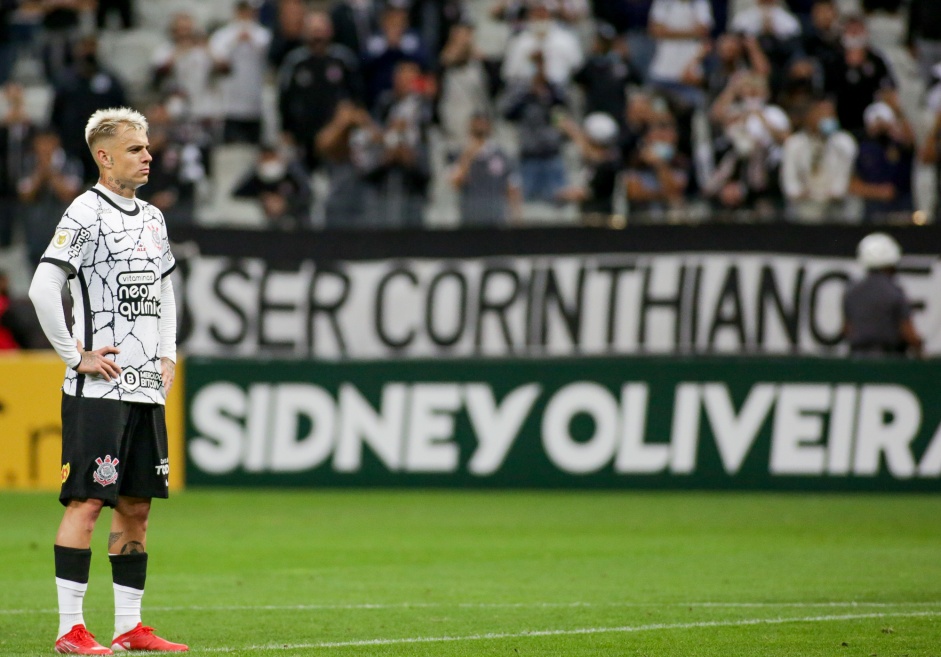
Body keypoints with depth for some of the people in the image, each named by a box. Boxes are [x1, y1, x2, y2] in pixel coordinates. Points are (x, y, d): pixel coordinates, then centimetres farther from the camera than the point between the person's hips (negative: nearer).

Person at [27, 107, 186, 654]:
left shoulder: (153, 218, 16)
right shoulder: (86, 214, -9)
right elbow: (43, 288, -16)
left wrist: (167, 357, 16)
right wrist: (76, 355, -13)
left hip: (147, 388, 8)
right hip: (99, 387, -8)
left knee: (136, 506, 9)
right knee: (88, 501, -8)